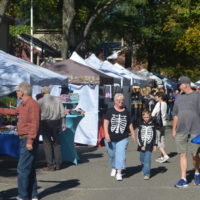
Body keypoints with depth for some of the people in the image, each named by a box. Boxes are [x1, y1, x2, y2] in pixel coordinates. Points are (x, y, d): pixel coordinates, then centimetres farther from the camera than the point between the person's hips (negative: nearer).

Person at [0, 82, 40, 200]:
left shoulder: (33, 104, -16)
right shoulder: (23, 105, 14)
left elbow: (35, 124, -22)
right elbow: (14, 111, 32)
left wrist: (30, 140, -25)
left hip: (29, 140, -10)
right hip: (24, 140, 10)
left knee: (23, 168, -8)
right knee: (29, 169, 13)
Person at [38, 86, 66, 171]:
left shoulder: (40, 101, -3)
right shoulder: (57, 99, 9)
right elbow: (63, 112, 7)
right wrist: (63, 123, 12)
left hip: (45, 123, -4)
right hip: (56, 122, 4)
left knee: (47, 144, 1)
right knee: (57, 143, 12)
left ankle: (51, 165, -1)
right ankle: (58, 164, 14)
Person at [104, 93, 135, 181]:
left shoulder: (126, 112, 6)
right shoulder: (110, 111, -2)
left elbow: (129, 124, 16)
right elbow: (106, 122, -7)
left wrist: (133, 133, 18)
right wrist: (106, 134, -17)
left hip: (122, 138, 0)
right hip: (111, 138, 0)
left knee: (120, 154, -12)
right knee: (111, 154, 14)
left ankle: (119, 173, -12)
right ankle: (114, 168, 39)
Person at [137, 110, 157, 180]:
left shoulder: (152, 125, 3)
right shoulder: (141, 125, 3)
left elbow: (155, 136, 10)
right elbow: (138, 136, 1)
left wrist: (155, 145, 7)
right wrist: (141, 145, -7)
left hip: (149, 146, -2)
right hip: (142, 146, 2)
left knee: (147, 160, -11)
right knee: (142, 160, 10)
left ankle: (147, 174, -11)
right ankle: (144, 170, 30)